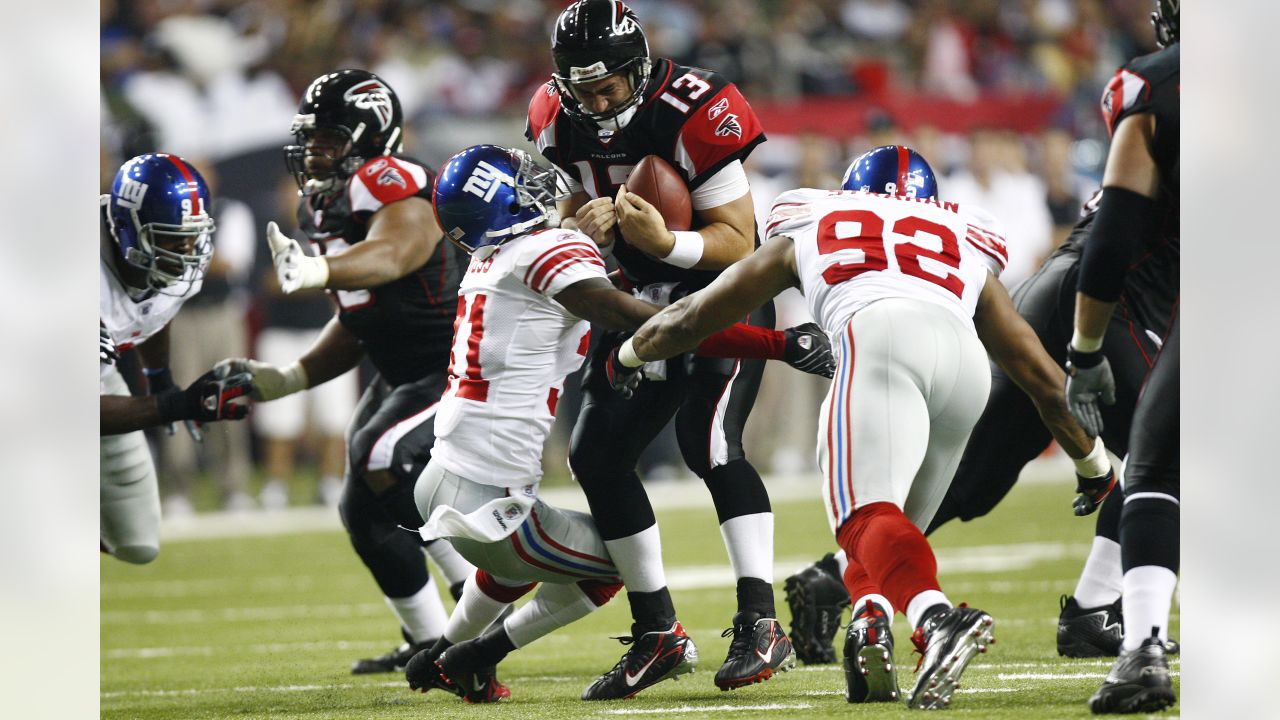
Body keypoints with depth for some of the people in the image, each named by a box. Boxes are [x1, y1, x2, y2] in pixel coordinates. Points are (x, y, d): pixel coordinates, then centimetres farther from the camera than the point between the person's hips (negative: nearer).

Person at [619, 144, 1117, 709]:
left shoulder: (807, 232, 35)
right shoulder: (970, 251, 39)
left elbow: (688, 319, 43)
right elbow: (1044, 381, 40)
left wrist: (628, 354, 62)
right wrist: (1097, 466, 54)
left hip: (880, 336, -3)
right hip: (965, 357, 3)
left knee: (867, 517, -18)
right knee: (899, 520, 19)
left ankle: (937, 618, -47)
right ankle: (870, 619, -10)